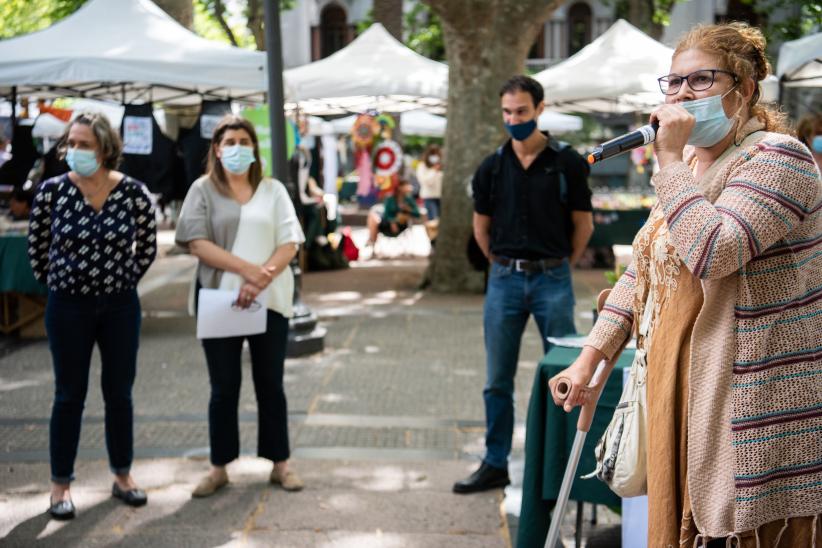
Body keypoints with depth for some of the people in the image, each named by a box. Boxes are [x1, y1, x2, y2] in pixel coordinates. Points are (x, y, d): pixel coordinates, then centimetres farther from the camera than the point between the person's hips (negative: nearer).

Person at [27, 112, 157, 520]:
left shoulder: (133, 192, -8)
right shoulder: (52, 190, -9)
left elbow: (147, 248, 5)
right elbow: (36, 248, 3)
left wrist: (123, 282, 6)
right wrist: (59, 284, 7)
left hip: (120, 306, 1)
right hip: (68, 307, -1)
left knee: (119, 392, 10)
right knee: (70, 395, 6)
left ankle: (122, 476, 25)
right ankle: (60, 485, 17)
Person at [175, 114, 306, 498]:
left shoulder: (273, 190, 7)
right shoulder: (203, 190, 2)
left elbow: (289, 243, -1)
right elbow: (197, 243, -9)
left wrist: (259, 283, -16)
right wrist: (249, 270, -18)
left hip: (269, 301, 1)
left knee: (271, 385, 8)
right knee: (224, 388, 6)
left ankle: (280, 464, 18)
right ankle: (219, 468, 16)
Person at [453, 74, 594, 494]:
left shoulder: (568, 163, -3)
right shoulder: (491, 168, 4)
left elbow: (583, 224, 4)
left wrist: (557, 267, 7)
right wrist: (506, 267, 11)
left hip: (552, 279, -2)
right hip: (503, 280, 3)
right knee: (497, 381, 7)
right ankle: (495, 464, 17)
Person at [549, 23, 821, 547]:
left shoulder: (776, 158, -12)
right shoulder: (689, 163, 15)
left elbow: (712, 253, -27)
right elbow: (644, 268, 18)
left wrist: (669, 159, -20)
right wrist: (590, 356, 12)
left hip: (746, 404, -8)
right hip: (680, 389, 8)